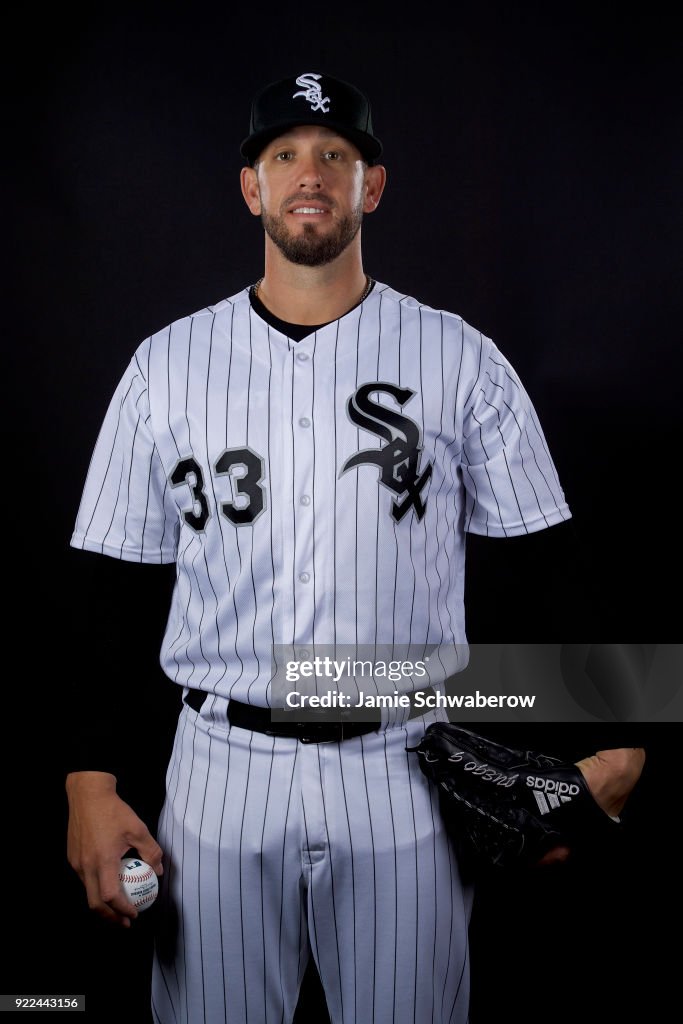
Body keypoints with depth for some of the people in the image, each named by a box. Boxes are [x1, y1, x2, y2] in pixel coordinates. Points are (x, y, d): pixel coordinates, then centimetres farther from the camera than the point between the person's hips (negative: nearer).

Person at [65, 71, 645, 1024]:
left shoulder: (461, 359, 1)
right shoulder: (166, 363, 4)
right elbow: (113, 581, 4)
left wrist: (614, 738, -10)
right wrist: (90, 781, -2)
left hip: (403, 773, 0)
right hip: (223, 769, 1)